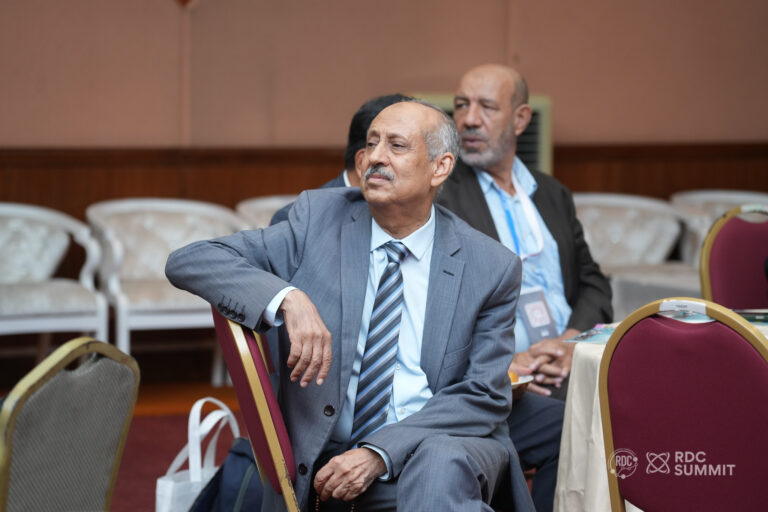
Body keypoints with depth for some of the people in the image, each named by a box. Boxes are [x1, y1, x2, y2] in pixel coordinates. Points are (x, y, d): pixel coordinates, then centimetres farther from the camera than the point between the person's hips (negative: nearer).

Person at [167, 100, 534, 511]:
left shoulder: (491, 268, 1)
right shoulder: (319, 218, 2)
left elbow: (485, 395, -1)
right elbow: (188, 262, -5)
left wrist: (380, 453, -16)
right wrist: (288, 300, -24)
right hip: (321, 459, 2)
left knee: (442, 463, -36)